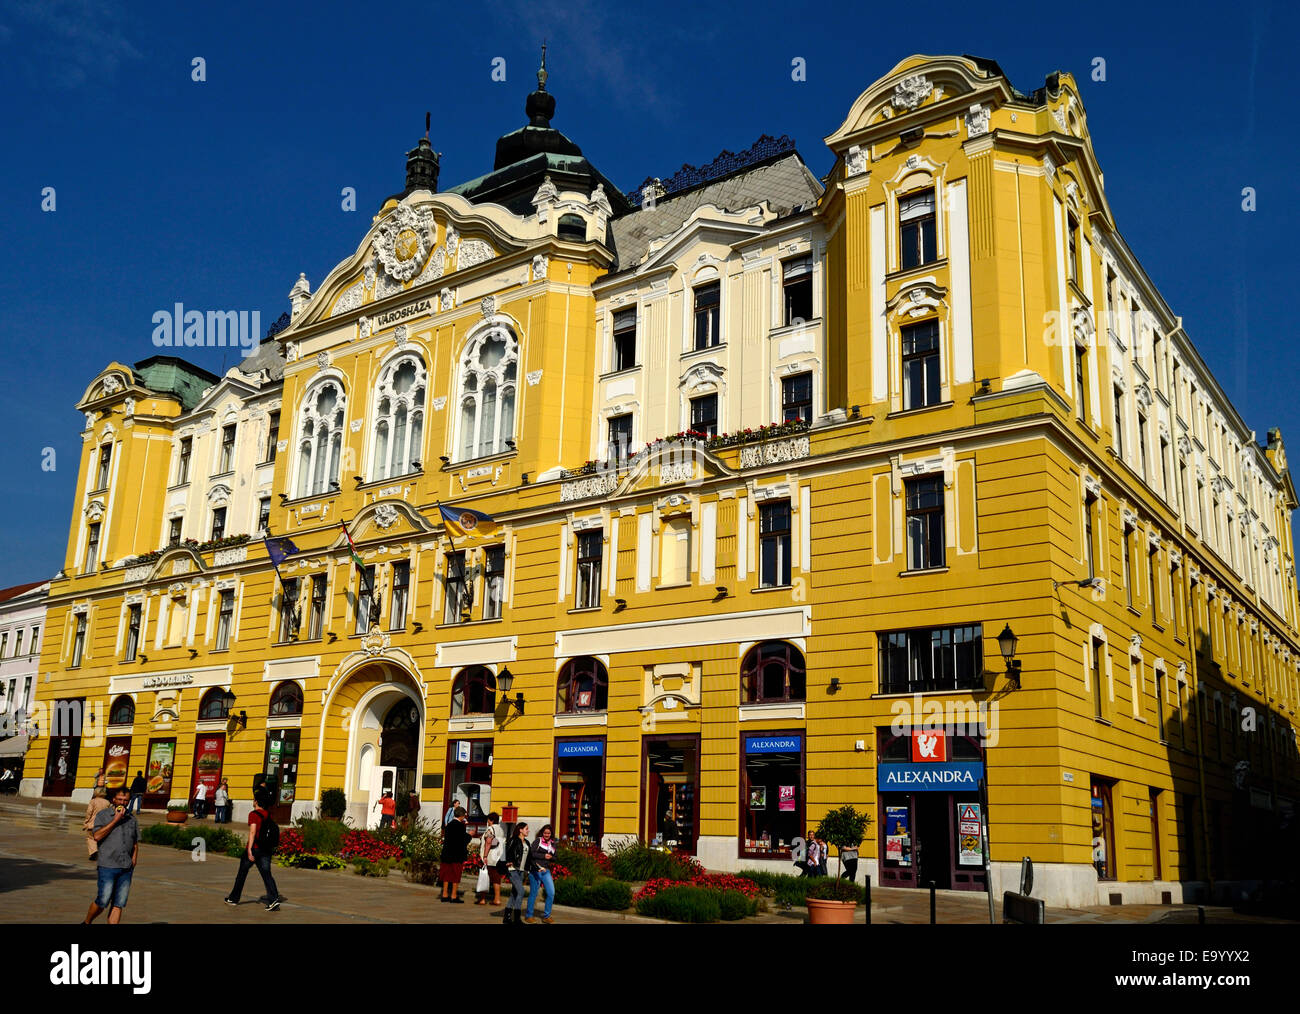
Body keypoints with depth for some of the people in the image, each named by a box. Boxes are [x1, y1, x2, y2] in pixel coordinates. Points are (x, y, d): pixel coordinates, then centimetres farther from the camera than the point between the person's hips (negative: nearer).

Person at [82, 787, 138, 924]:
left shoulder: (131, 818, 14)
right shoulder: (103, 815, 3)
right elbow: (97, 836, -11)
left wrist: (133, 863, 7)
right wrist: (115, 820, -11)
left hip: (126, 869, 4)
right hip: (107, 866, -3)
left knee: (118, 905, 0)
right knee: (102, 902, -4)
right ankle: (87, 922, 20)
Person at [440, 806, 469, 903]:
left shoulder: (449, 825, 8)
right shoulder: (461, 826, -13)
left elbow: (445, 839, 10)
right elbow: (464, 841, -14)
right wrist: (469, 835, 3)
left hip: (447, 854, 7)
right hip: (457, 855, -7)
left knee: (447, 874, 13)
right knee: (456, 875, 2)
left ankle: (445, 895, 17)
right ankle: (454, 896, 3)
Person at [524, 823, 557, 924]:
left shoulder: (553, 844, 13)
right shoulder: (537, 841, -2)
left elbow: (555, 858, 16)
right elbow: (532, 853, -14)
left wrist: (551, 857, -5)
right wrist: (544, 856, -14)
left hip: (546, 871, 5)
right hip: (535, 870, -5)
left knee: (551, 893, -3)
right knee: (533, 894, 4)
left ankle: (546, 916, 11)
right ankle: (528, 916, 18)